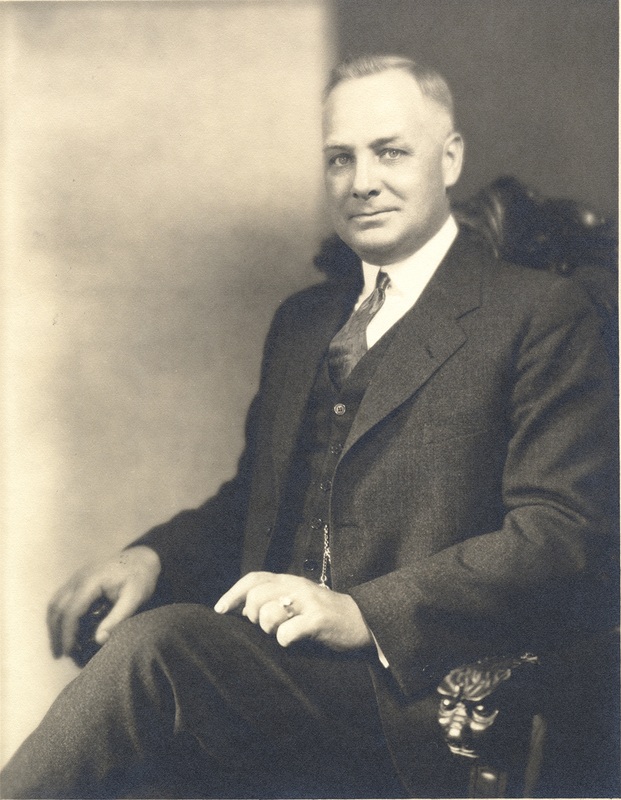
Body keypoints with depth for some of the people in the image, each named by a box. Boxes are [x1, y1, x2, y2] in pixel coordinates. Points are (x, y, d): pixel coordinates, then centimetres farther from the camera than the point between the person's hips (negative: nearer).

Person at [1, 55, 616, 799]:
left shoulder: (541, 314, 1)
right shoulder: (300, 322, 22)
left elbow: (561, 535, -8)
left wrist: (363, 613, -20)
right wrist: (154, 555, 1)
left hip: (409, 696, -5)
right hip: (270, 663, 5)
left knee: (155, 646, -29)